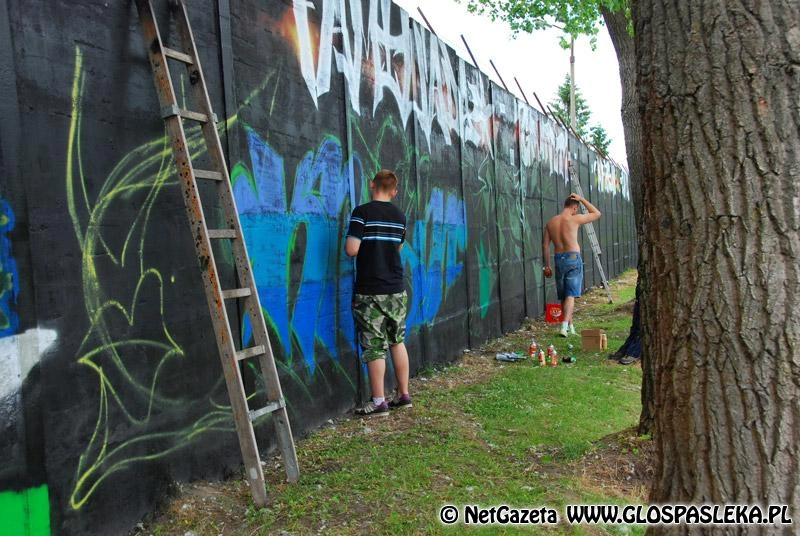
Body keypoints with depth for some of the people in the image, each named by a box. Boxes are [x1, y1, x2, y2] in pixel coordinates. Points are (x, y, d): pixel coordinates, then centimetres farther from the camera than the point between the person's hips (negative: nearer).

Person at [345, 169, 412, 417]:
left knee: (375, 347, 1)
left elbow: (352, 250, -16)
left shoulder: (362, 212, -10)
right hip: (396, 290, 5)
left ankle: (379, 402, 8)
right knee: (398, 342, 15)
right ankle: (404, 394, 21)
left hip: (370, 292, -5)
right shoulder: (400, 216, 7)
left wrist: (349, 241, 5)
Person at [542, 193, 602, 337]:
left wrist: (547, 265, 14)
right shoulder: (575, 219, -7)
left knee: (563, 296, 14)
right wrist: (581, 199, 10)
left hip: (559, 259, 5)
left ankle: (570, 327, 24)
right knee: (570, 295, -7)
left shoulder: (551, 222, 7)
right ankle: (564, 326, -20)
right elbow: (597, 214, 7)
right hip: (573, 258, -5)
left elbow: (545, 245, 8)